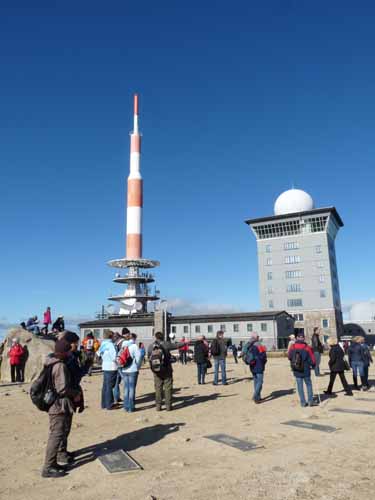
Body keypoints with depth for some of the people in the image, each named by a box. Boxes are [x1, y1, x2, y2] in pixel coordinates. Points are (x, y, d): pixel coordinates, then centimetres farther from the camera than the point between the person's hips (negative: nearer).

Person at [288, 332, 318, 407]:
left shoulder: (292, 347, -6)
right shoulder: (307, 347, -13)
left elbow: (289, 356, 7)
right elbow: (312, 359, -8)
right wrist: (312, 365, 12)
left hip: (296, 371, 2)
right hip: (306, 370, -1)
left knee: (300, 386, 9)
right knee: (309, 385, 15)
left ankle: (303, 402, 12)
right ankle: (310, 401, 15)